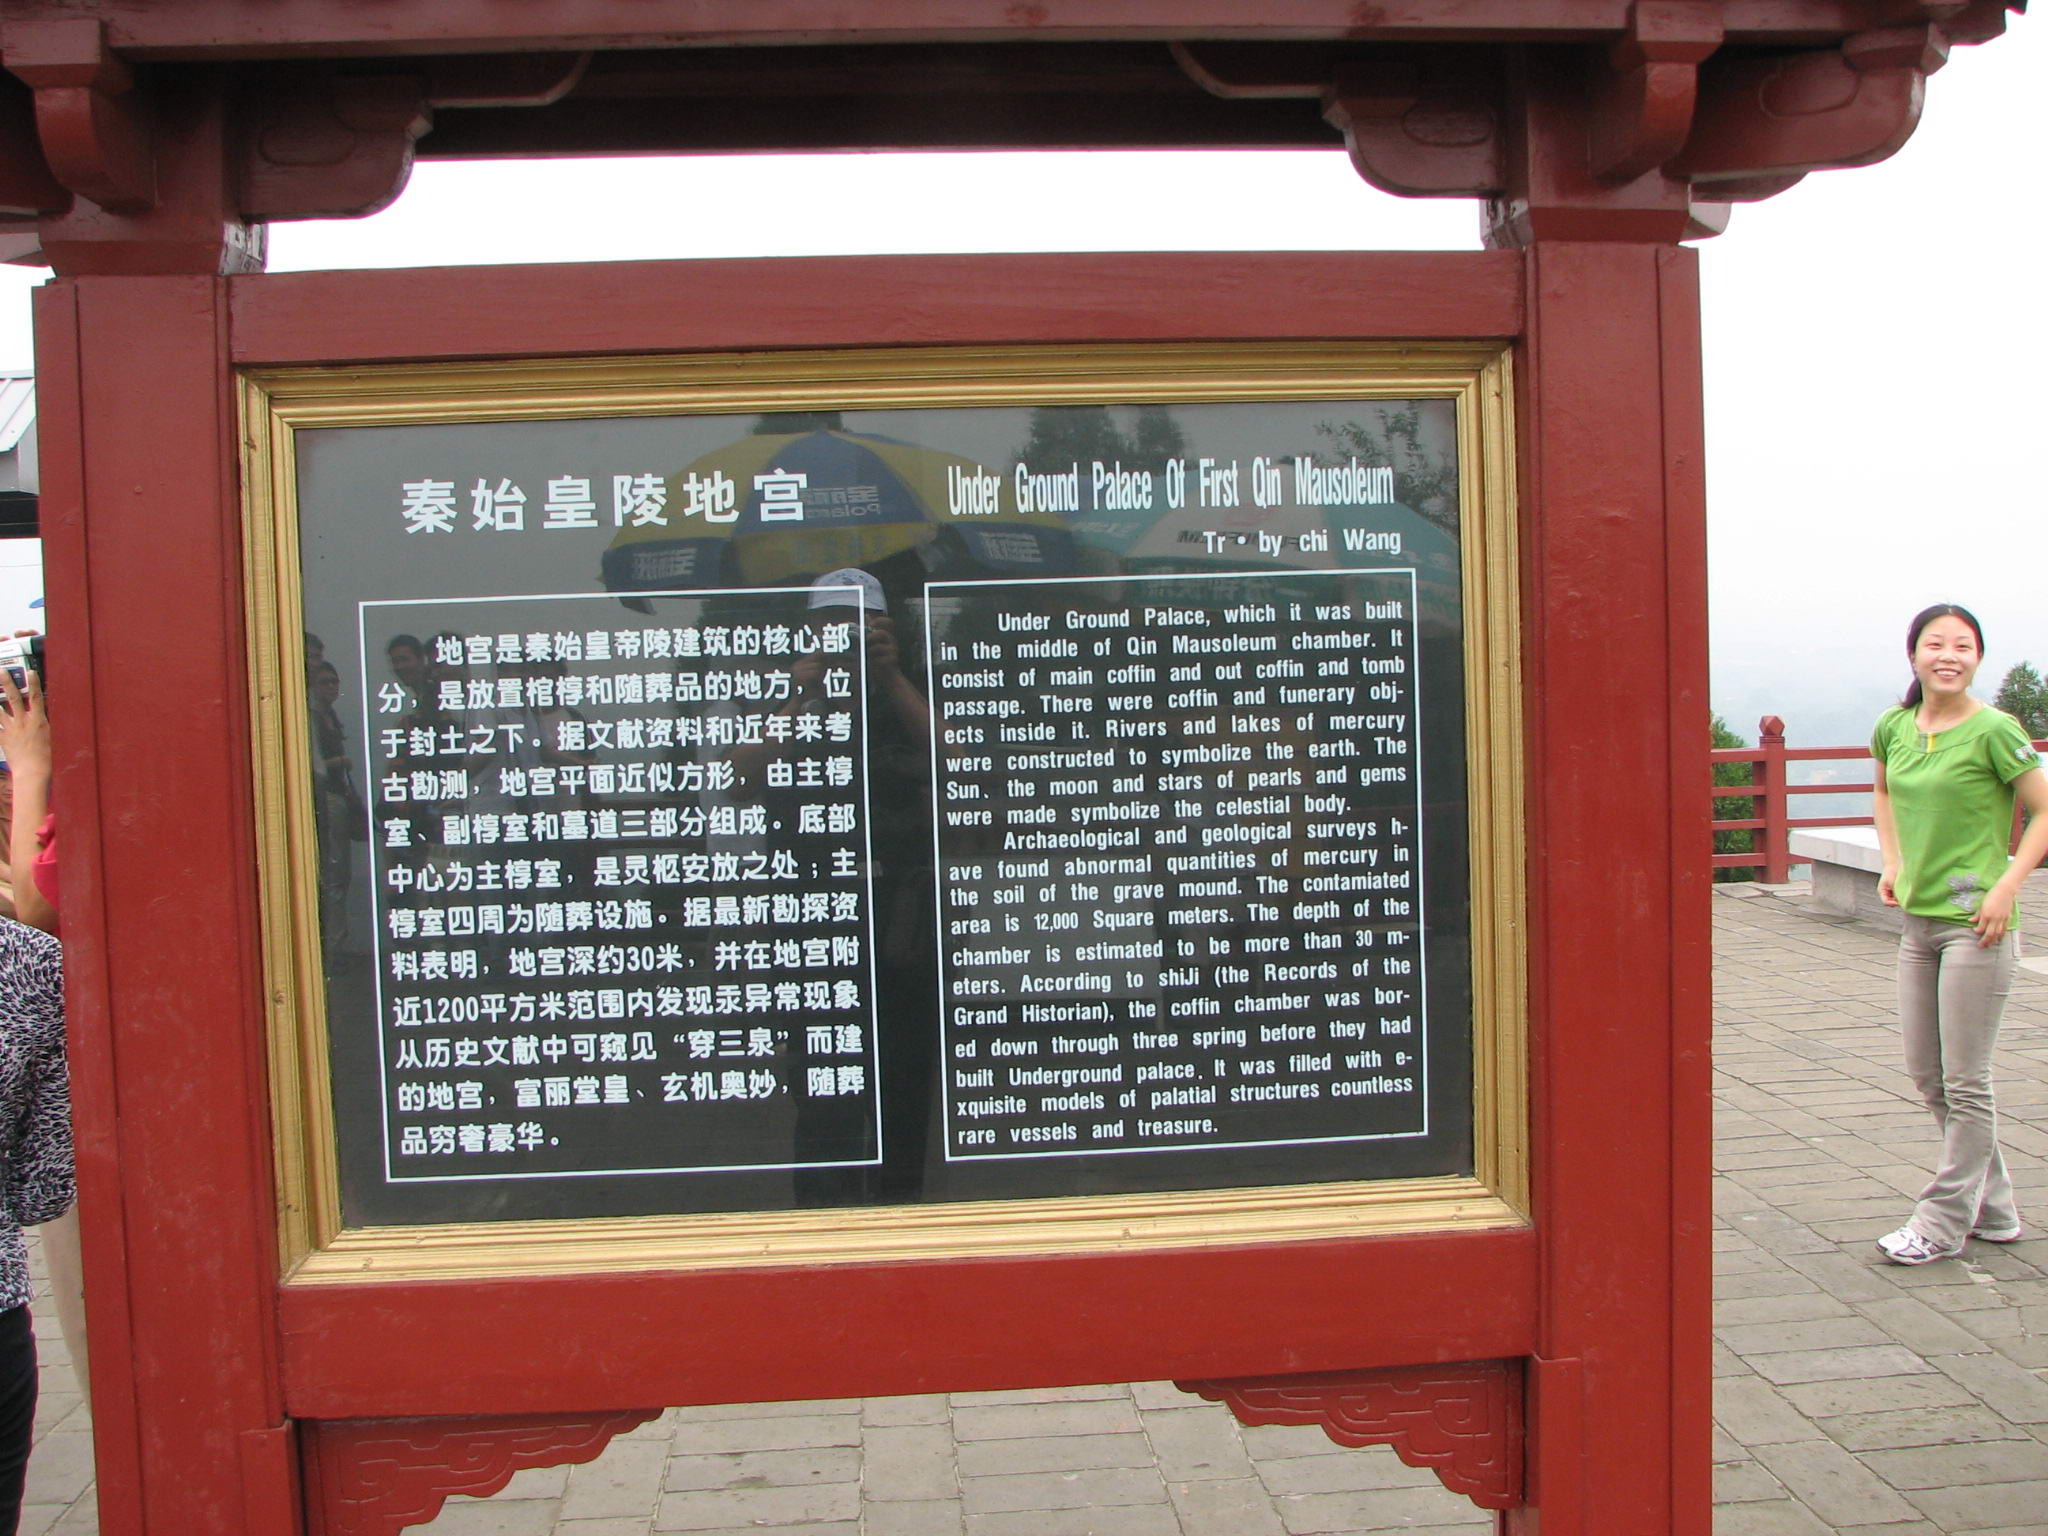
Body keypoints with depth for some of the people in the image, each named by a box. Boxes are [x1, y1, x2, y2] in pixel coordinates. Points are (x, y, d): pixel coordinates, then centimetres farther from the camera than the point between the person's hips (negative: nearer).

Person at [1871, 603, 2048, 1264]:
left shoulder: (1994, 731, -11)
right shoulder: (1893, 728, 6)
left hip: (1976, 921, -7)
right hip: (1918, 919, 7)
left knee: (1964, 1082, 1)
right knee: (1926, 1073, 13)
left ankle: (1943, 1222, 12)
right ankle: (1994, 1209, 28)